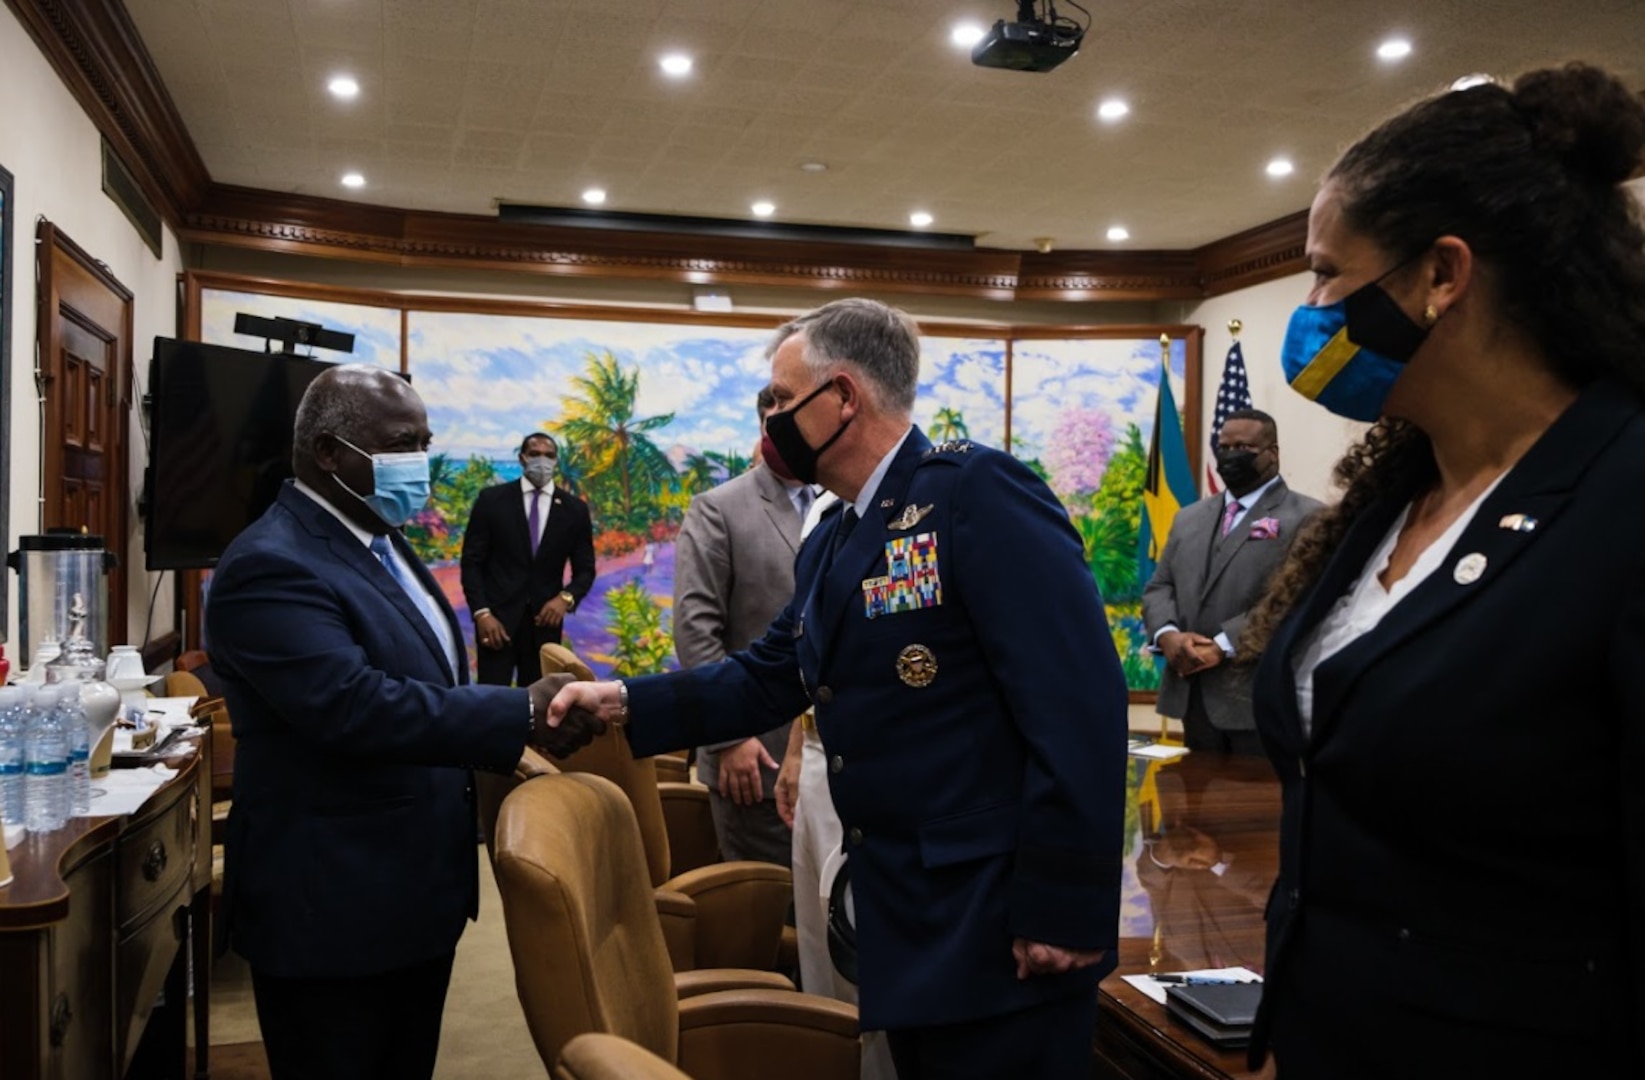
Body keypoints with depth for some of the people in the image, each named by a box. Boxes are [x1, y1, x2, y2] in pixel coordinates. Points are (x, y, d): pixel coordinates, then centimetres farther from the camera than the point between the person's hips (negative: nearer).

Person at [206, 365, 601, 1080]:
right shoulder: (272, 566, -20)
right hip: (332, 911, -9)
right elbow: (354, 705, -32)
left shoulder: (380, 542, 11)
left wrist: (513, 736, 12)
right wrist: (523, 714, -31)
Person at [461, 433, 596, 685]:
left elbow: (585, 569, 8)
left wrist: (566, 598, -12)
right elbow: (472, 562, 0)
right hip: (498, 616, -2)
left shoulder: (575, 509, 5)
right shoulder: (492, 499, 0)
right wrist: (481, 613, -12)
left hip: (545, 618, 2)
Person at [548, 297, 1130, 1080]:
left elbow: (1078, 703, -23)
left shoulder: (977, 489, -17)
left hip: (999, 920, -8)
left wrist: (1062, 907, -22)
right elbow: (764, 681, 15)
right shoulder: (830, 545, 11)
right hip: (903, 916, 9)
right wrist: (627, 700, 4)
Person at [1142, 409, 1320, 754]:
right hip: (1192, 694, 6)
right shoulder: (1190, 517, 20)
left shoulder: (1306, 517, -2)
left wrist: (1222, 645, -19)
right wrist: (1168, 635, -7)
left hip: (1261, 696, -5)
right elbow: (1158, 588, 14)